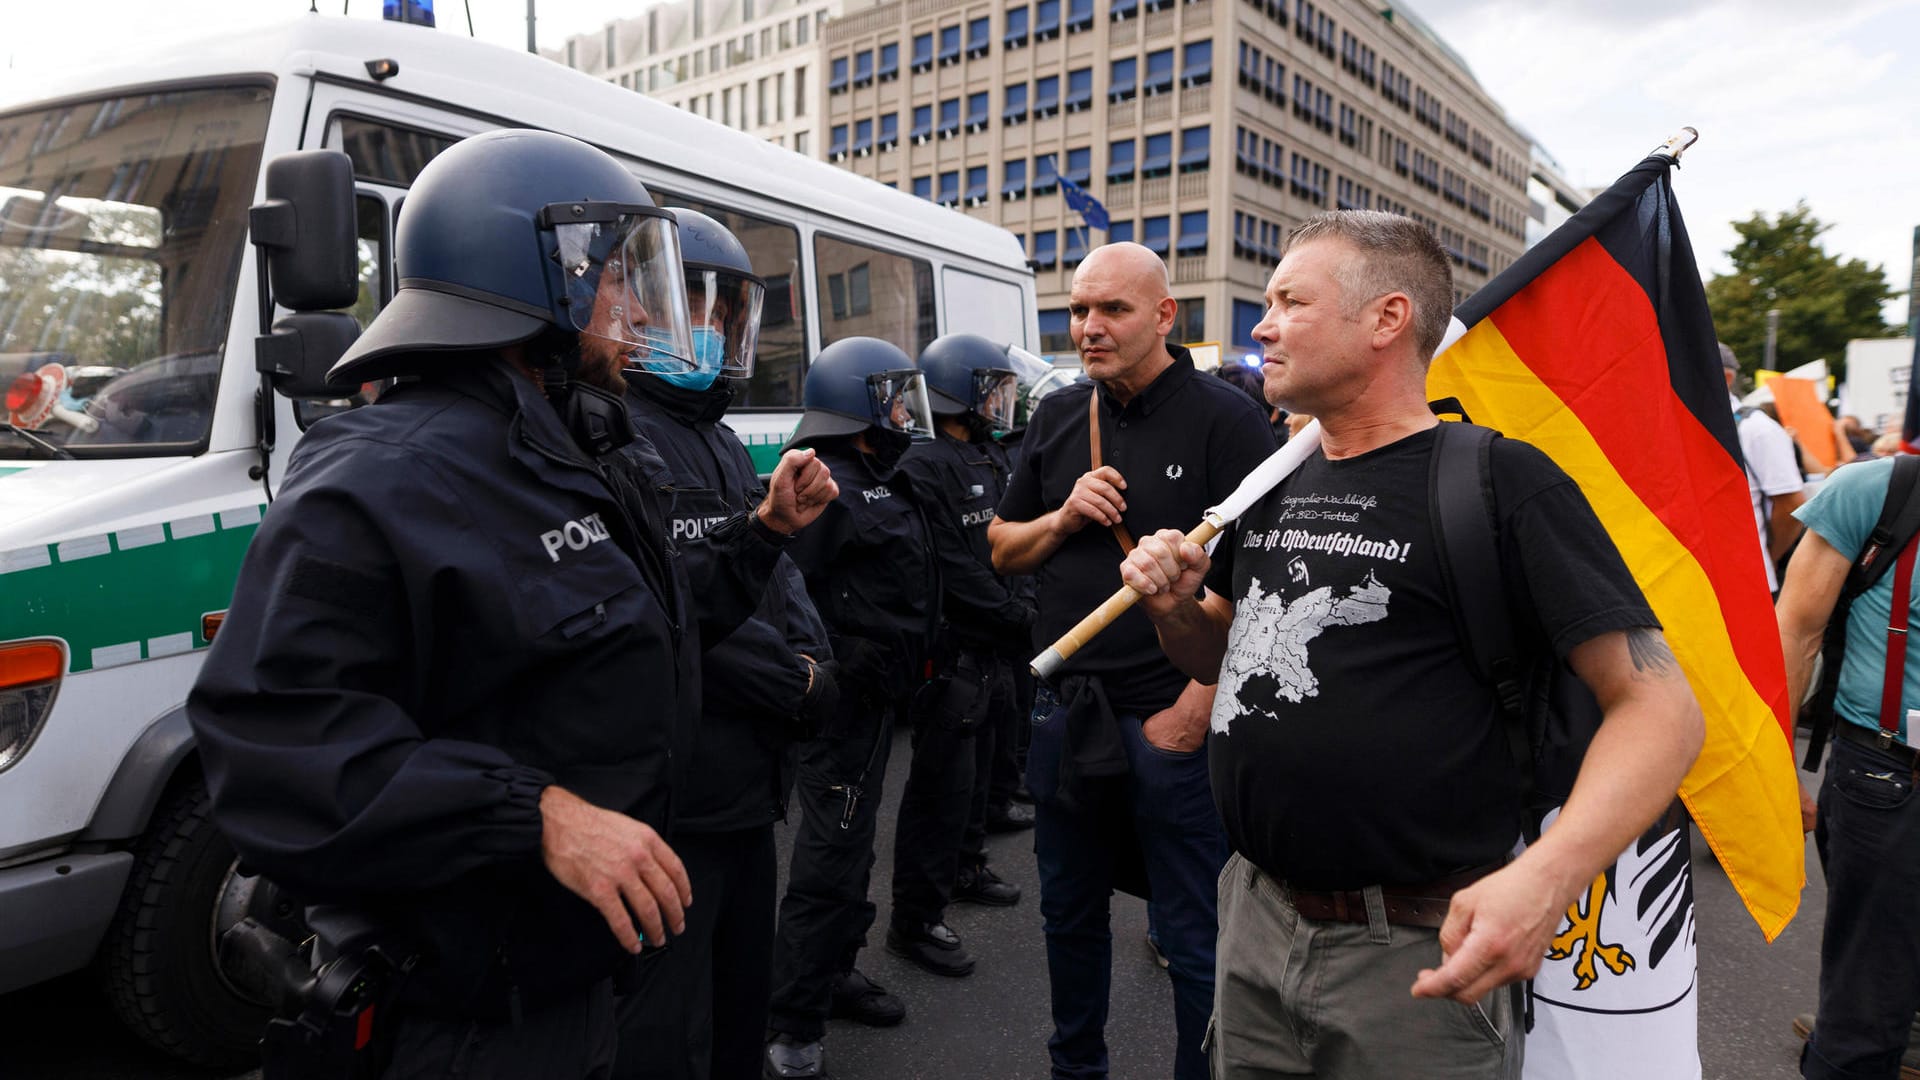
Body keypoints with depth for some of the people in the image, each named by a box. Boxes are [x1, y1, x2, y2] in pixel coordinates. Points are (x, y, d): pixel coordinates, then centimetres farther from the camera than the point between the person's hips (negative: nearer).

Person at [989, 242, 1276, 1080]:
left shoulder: (1224, 419, -9)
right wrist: (1063, 517, -6)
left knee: (1195, 936, 7)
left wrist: (1196, 708, -17)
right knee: (1069, 913, 21)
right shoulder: (1057, 418, 9)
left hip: (1171, 718, -5)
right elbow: (1002, 550, 15)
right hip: (1065, 711, 6)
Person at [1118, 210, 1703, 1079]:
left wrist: (1550, 874, -29)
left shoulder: (1500, 480, -11)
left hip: (1417, 959, -6)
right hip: (1254, 917, 6)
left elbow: (1658, 704, -14)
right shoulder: (1274, 481, 8)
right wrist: (1175, 607, -4)